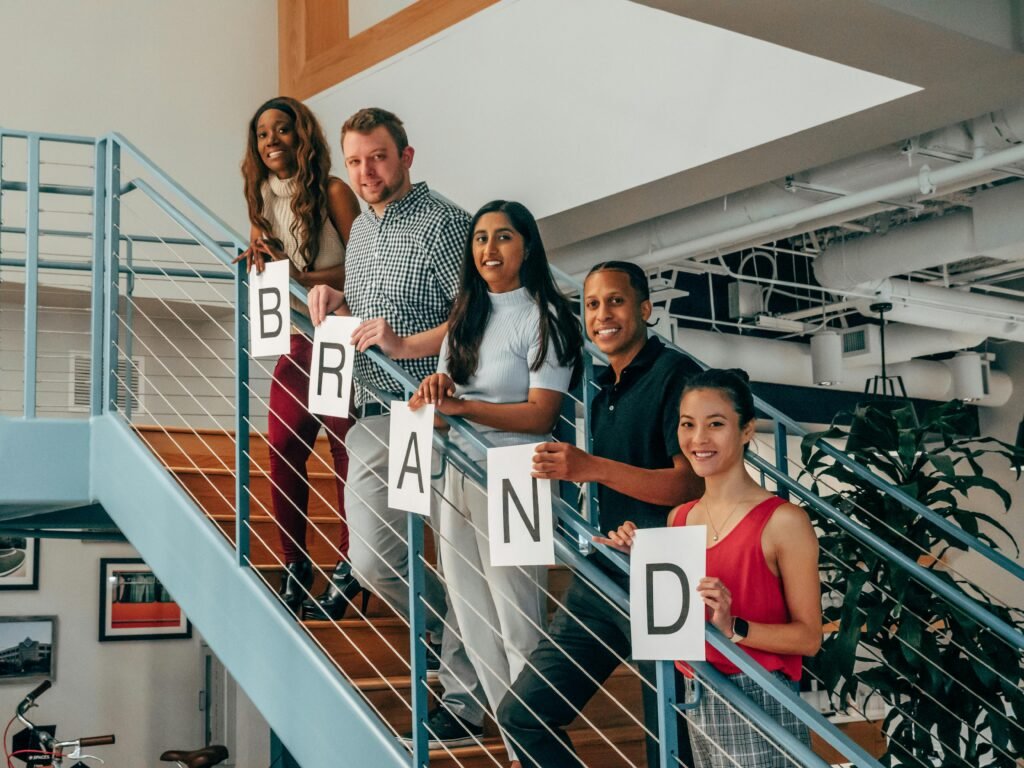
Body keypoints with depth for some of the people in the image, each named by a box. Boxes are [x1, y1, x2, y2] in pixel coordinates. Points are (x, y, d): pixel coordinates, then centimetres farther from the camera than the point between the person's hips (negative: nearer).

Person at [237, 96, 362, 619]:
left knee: (345, 452, -3)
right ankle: (294, 563, 11)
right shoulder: (261, 199, 12)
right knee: (282, 449, -1)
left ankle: (349, 563, 9)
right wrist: (257, 263, -4)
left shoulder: (331, 193, -6)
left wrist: (301, 276, -18)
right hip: (294, 340, 5)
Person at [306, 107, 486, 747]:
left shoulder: (443, 224, -9)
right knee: (374, 561, 8)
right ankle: (451, 639, 32)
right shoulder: (361, 228, 18)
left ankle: (466, 704, 8)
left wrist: (406, 344, -23)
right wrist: (335, 303, 8)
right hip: (375, 415, 8)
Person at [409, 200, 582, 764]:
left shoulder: (544, 317, -9)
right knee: (474, 623, 12)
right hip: (459, 475, 8)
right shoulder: (467, 313, 13)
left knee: (520, 630, -2)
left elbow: (540, 415, -14)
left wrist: (461, 406, -21)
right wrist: (434, 388, -8)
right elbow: (444, 392, 15)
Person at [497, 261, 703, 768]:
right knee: (521, 713, 6)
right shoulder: (602, 390, 16)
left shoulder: (673, 374, -9)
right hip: (600, 580, 8)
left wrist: (592, 468, -26)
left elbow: (691, 483, -18)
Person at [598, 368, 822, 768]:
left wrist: (734, 627, -25)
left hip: (759, 704, -6)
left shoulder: (782, 521, -13)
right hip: (698, 704, 6)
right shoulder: (679, 518, 6)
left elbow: (808, 637, -12)